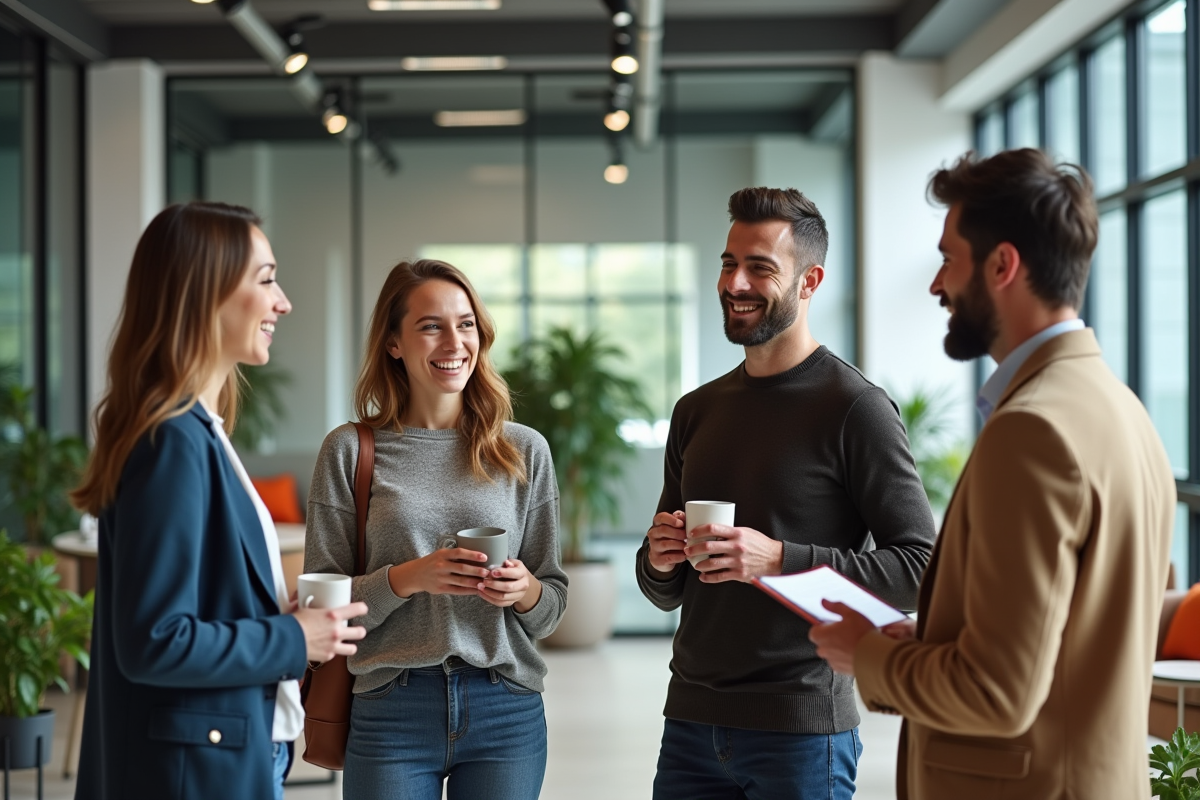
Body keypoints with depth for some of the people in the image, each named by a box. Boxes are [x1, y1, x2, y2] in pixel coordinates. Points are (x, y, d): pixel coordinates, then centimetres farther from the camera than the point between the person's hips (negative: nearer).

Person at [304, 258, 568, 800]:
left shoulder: (525, 451, 5)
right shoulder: (350, 451, 0)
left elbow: (554, 604, 9)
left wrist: (525, 592, -13)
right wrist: (408, 578, -18)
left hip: (507, 712, 2)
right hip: (391, 710, -2)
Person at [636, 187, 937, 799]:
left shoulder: (856, 408, -7)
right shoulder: (696, 411, 12)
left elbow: (920, 569, -13)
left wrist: (781, 559, -20)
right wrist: (659, 562, -3)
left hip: (801, 731, -6)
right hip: (691, 722, 6)